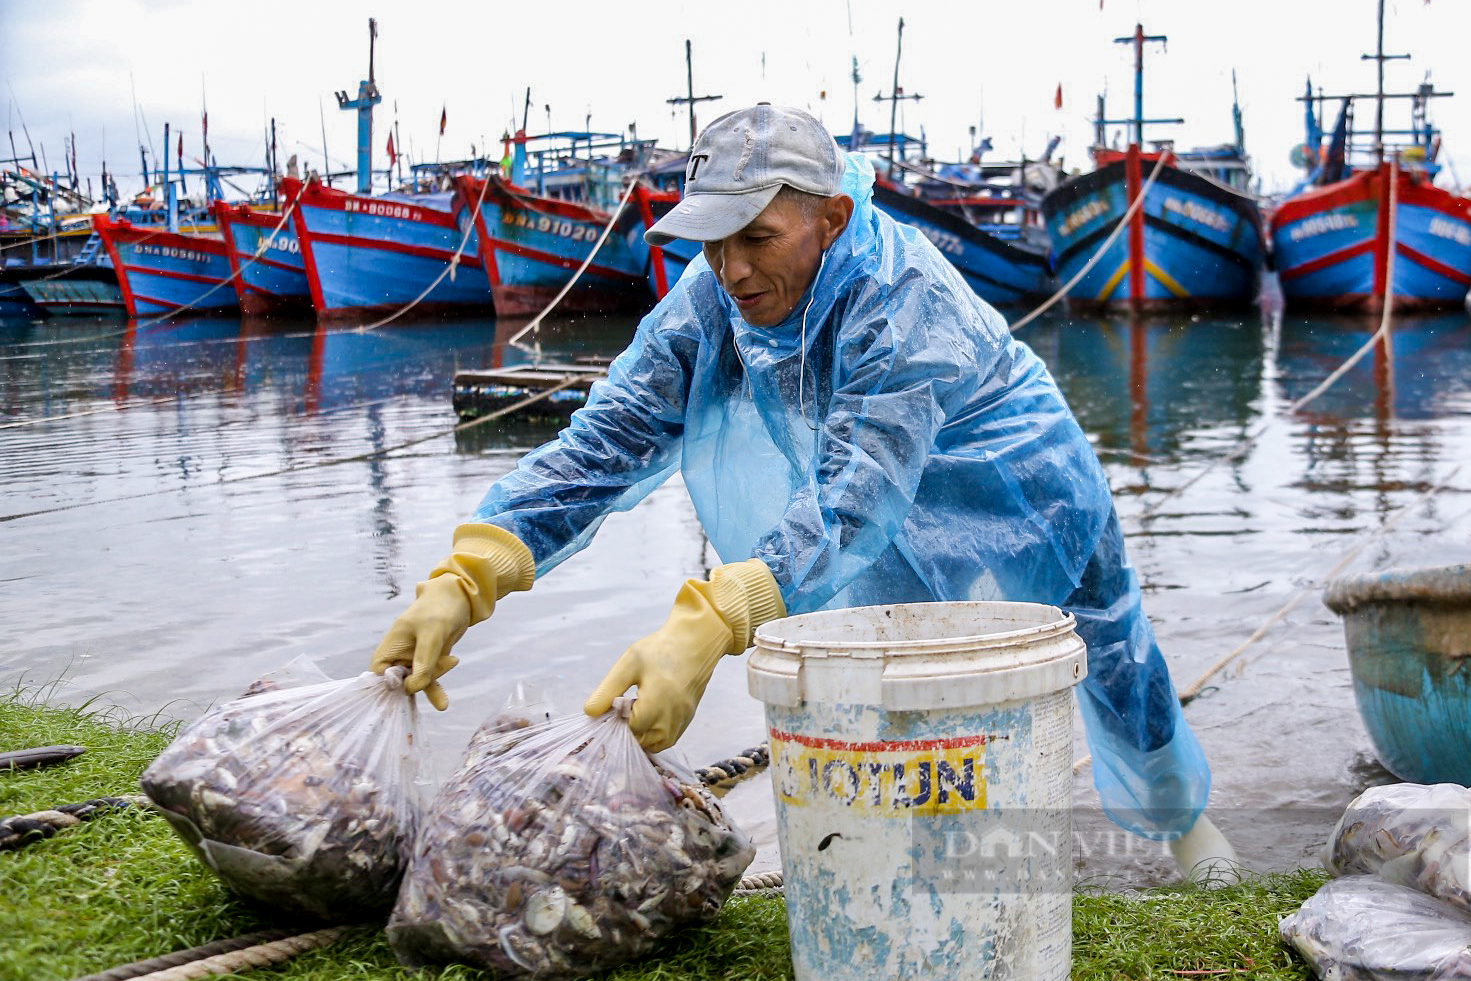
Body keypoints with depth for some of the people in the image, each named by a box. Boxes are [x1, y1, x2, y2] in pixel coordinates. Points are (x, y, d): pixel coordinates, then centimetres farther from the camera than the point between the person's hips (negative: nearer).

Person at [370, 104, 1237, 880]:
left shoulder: (907, 300, -38)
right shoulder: (715, 298, -22)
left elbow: (857, 500, -50)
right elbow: (608, 438, -27)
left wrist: (705, 630, -64)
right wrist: (466, 579, -41)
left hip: (1019, 486, -5)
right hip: (900, 536, 5)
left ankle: (1185, 819, 43)